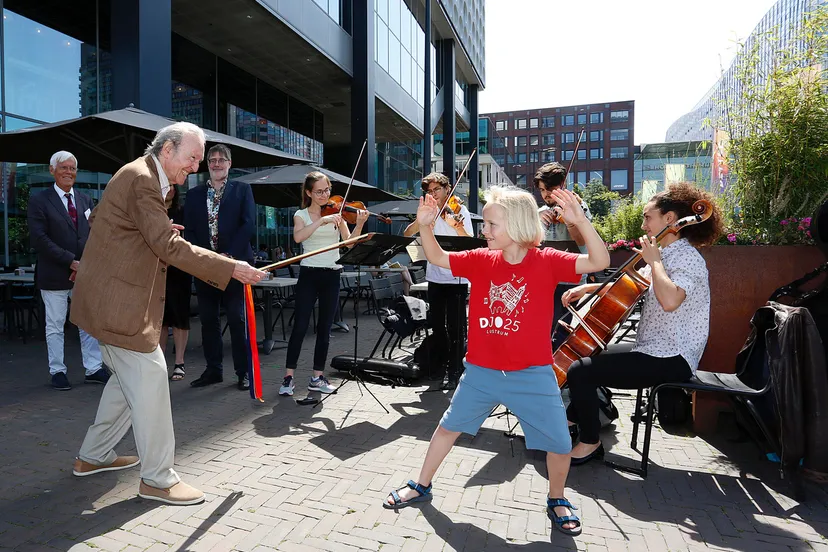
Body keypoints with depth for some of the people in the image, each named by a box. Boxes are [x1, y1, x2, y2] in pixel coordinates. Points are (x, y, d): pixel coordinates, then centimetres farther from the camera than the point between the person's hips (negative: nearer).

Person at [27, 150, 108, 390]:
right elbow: (39, 239, -11)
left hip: (85, 272, 4)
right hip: (54, 275, -4)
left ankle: (94, 369, 15)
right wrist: (71, 262, -16)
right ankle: (57, 371, 18)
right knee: (55, 326, 7)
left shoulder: (86, 200, 11)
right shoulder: (39, 200, -3)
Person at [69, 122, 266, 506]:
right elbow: (169, 246, -25)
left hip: (113, 297, 11)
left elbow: (97, 218, 22)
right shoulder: (142, 179, -18)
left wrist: (158, 230, 8)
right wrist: (232, 268, -26)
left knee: (130, 377, 18)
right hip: (118, 301, -11)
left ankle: (94, 456, 32)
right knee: (149, 378, -6)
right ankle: (158, 479, 4)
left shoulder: (142, 177, 14)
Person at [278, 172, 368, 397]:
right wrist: (321, 220, -28)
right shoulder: (301, 214, 2)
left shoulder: (336, 213, 7)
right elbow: (298, 237, -20)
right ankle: (289, 377, 4)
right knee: (300, 326, -5)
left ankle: (318, 377, 15)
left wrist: (360, 224, -21)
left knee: (325, 328, 6)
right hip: (309, 274, -2)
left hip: (332, 276, 3)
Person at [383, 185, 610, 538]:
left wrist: (580, 221, -32)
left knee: (559, 444, 2)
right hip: (482, 371, 3)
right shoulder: (481, 260, -3)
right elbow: (437, 258, 2)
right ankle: (421, 486, 37)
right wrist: (425, 226, -14)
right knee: (449, 425, 15)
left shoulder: (547, 261, -11)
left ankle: (557, 500, 34)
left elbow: (600, 262, -19)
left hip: (533, 375, -3)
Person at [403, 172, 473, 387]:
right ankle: (445, 358, 33)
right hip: (435, 277, 4)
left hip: (457, 278, -4)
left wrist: (458, 228, -32)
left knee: (455, 326, -5)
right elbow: (407, 233, -1)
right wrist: (421, 218, -17)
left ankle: (455, 371, 7)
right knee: (436, 323, 11)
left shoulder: (460, 210, -4)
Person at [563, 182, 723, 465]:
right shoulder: (667, 254, 12)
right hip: (653, 349, 10)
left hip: (671, 359, -10)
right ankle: (573, 420, 34)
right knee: (583, 354, 19)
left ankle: (590, 442, 1)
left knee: (579, 372, -19)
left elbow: (669, 300, -37)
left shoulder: (687, 257, -17)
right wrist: (590, 287, 5)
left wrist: (654, 261, -22)